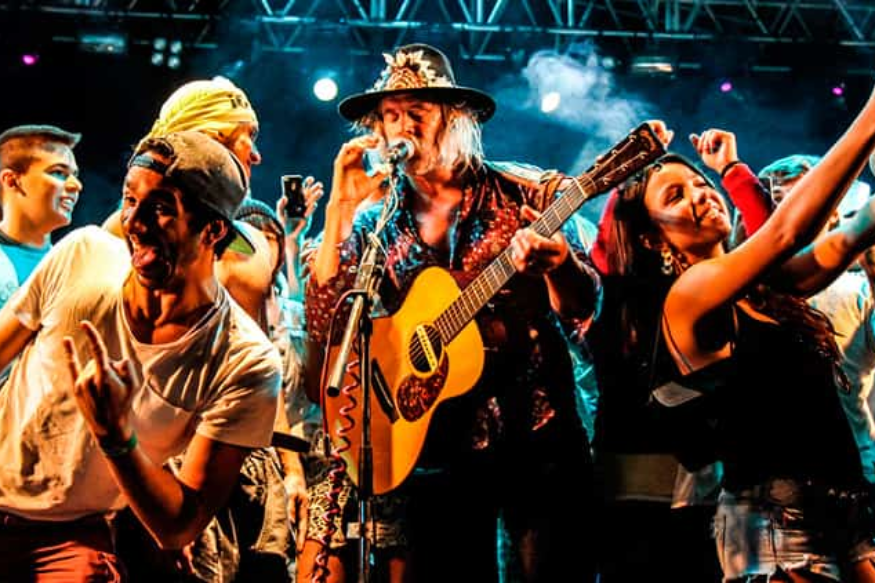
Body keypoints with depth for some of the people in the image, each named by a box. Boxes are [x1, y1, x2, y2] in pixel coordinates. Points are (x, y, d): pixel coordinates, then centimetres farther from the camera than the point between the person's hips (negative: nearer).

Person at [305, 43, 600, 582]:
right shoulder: (375, 224, 7)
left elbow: (581, 309, -4)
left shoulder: (524, 193, 1)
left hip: (536, 432, -2)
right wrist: (340, 209, -7)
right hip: (432, 446, 2)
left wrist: (555, 260, -27)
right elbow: (324, 326, -4)